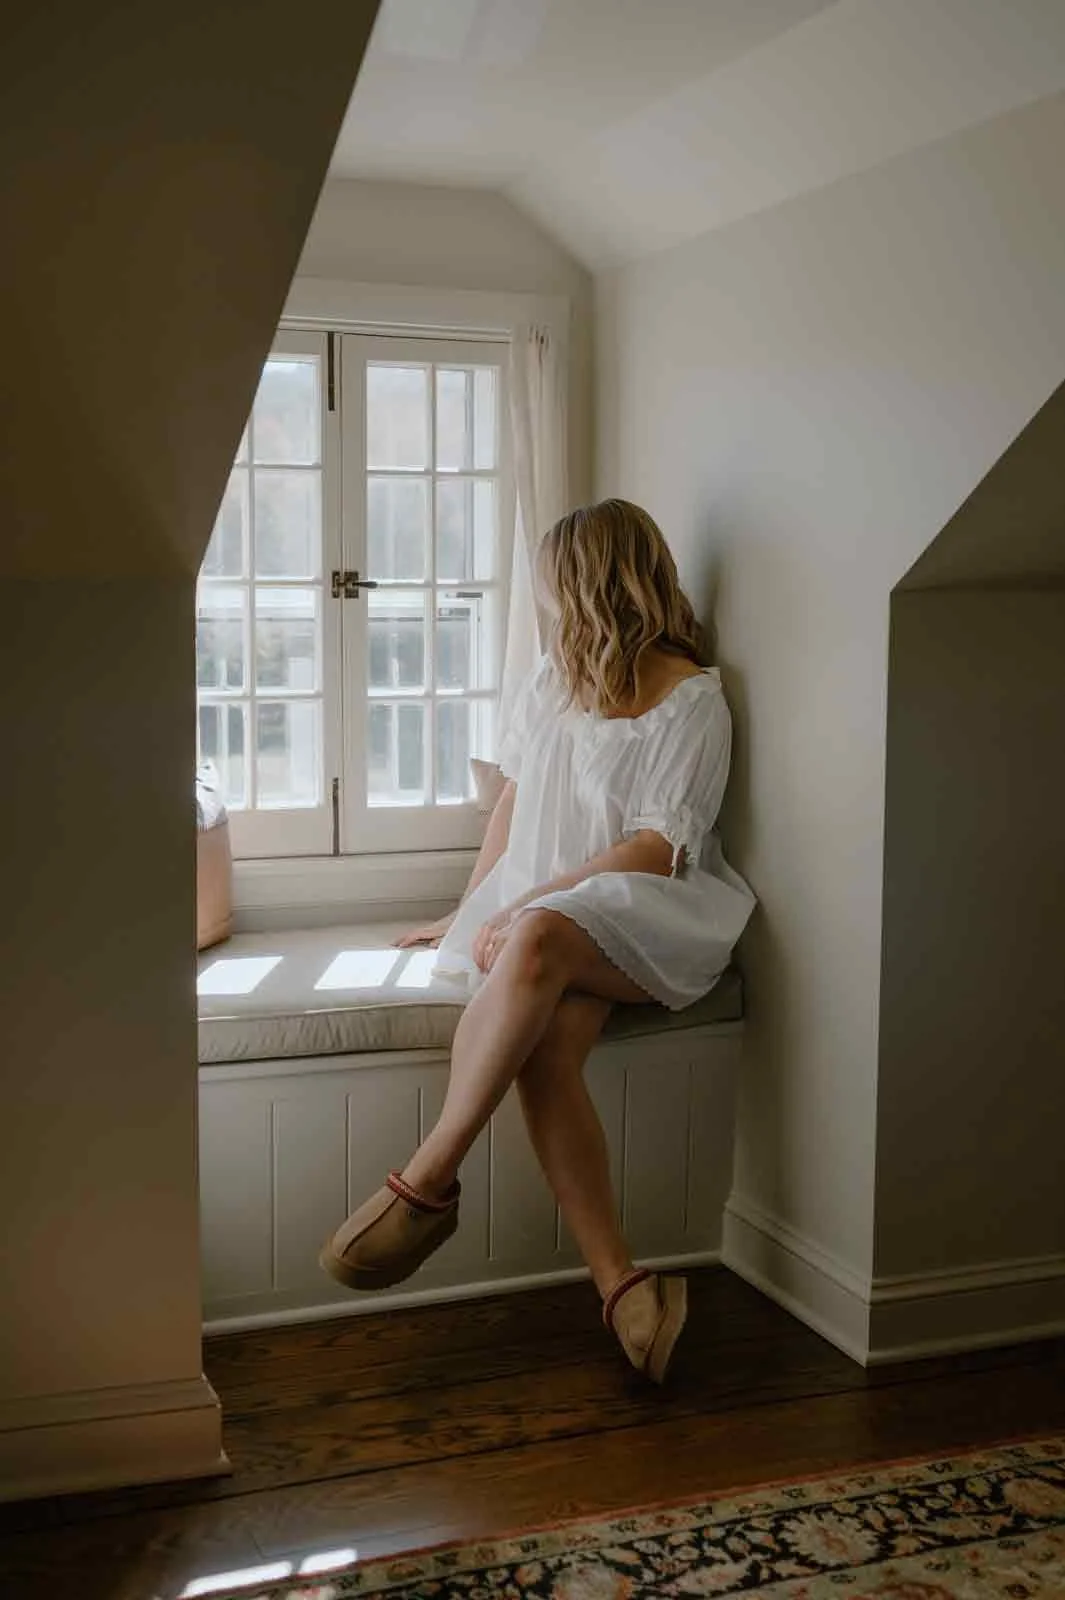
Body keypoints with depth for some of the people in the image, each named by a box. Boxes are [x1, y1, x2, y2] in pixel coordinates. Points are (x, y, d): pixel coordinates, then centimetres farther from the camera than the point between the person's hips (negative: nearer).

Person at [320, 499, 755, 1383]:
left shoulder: (693, 697, -3)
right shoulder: (556, 675, 18)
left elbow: (658, 847, -10)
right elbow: (516, 799, 23)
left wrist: (522, 909, -16)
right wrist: (472, 911, 20)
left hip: (649, 916, -5)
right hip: (539, 909, 5)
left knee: (538, 942, -39)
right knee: (542, 1044, -30)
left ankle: (428, 1181, -32)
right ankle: (621, 1286, -36)